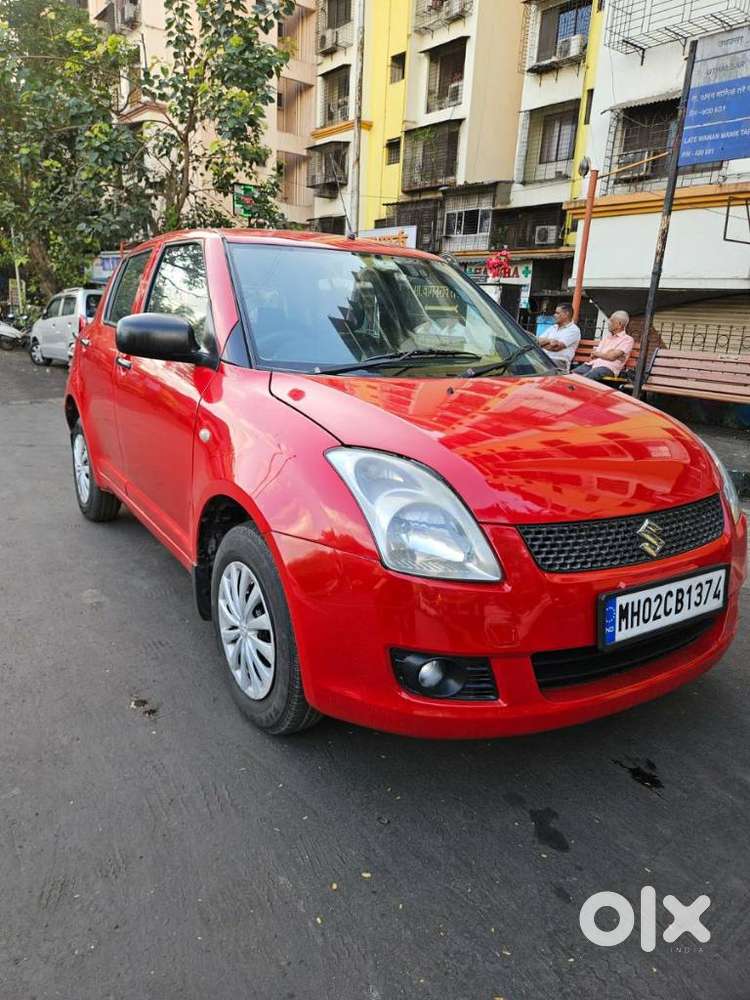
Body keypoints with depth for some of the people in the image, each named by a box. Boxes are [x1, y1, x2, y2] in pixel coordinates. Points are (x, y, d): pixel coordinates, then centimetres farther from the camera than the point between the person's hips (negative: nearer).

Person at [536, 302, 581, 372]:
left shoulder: (573, 330, 3)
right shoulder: (552, 328, 25)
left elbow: (556, 347, -10)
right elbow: (538, 340, 13)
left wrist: (544, 343, -1)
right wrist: (549, 340, -5)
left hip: (559, 361, -6)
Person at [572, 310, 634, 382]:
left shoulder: (627, 339, 3)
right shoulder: (607, 336, 25)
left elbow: (611, 357, -11)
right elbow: (593, 355, 17)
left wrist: (596, 353, 4)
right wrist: (605, 354, -3)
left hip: (608, 367, -7)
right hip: (594, 363, 7)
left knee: (585, 378, -35)